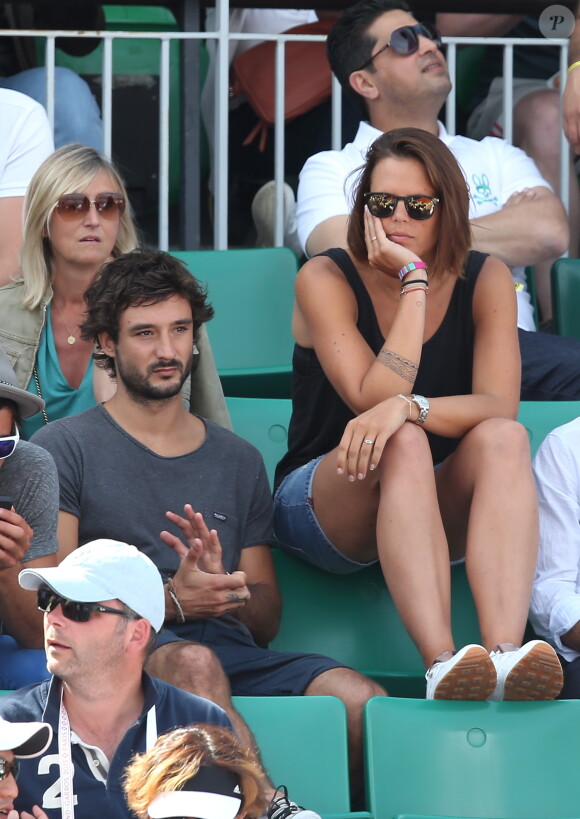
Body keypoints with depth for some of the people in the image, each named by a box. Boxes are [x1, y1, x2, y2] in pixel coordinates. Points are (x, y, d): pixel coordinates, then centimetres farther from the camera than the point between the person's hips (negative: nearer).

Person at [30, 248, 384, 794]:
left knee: (364, 703, -27)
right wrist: (172, 601, -12)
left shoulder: (239, 461, 25)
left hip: (232, 652, 4)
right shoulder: (65, 448, 11)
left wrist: (224, 590, -2)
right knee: (193, 662, -41)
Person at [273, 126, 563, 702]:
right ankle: (441, 662, -53)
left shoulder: (484, 281, -1)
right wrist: (414, 282, -21)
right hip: (321, 500, -2)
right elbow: (373, 398, -21)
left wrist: (409, 407, -35)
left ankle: (505, 653, -52)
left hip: (438, 514, 2)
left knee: (503, 439, -29)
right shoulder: (326, 280, -8)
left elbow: (500, 406, -16)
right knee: (403, 444, -35)